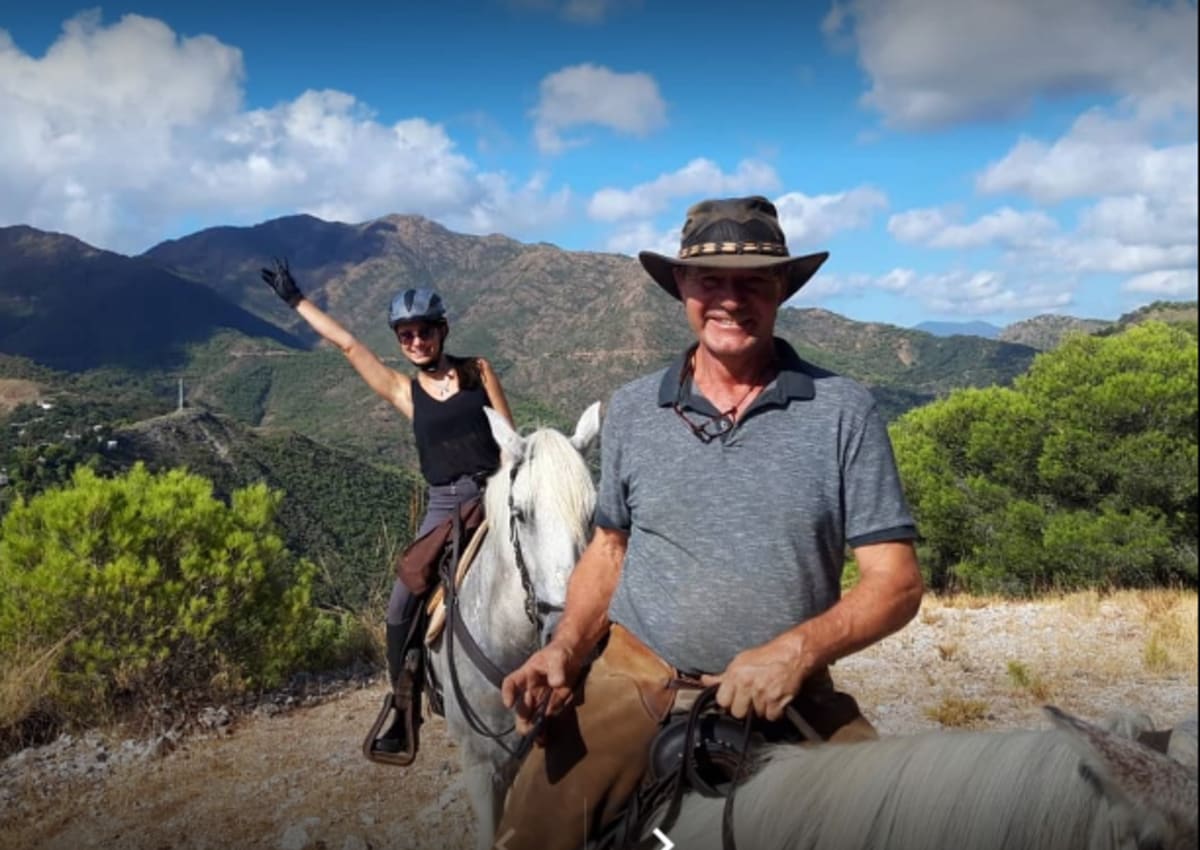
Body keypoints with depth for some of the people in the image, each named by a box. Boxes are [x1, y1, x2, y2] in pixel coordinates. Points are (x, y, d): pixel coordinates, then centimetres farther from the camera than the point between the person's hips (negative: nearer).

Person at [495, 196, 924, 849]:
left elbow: (896, 583, -6)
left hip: (787, 697, 0)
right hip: (633, 684, 1)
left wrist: (797, 649, -23)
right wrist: (566, 647, -3)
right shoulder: (630, 411, 3)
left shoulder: (843, 412, -5)